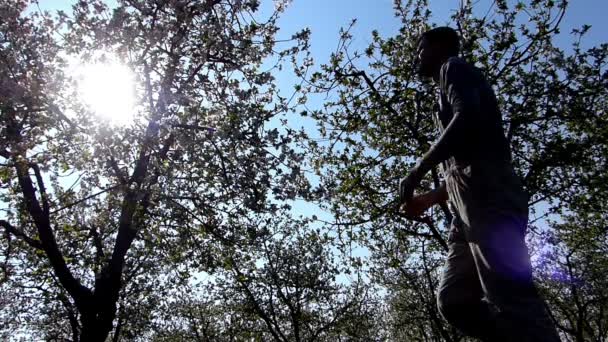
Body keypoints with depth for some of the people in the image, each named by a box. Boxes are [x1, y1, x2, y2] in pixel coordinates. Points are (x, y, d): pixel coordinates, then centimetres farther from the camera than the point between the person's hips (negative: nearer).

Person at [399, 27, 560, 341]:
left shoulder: (454, 67, 10)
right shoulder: (450, 91, 35)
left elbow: (468, 118, -13)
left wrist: (417, 171, -11)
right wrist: (428, 199, 29)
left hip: (485, 192, -9)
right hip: (470, 204, 9)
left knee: (511, 299, -17)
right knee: (453, 300, 1)